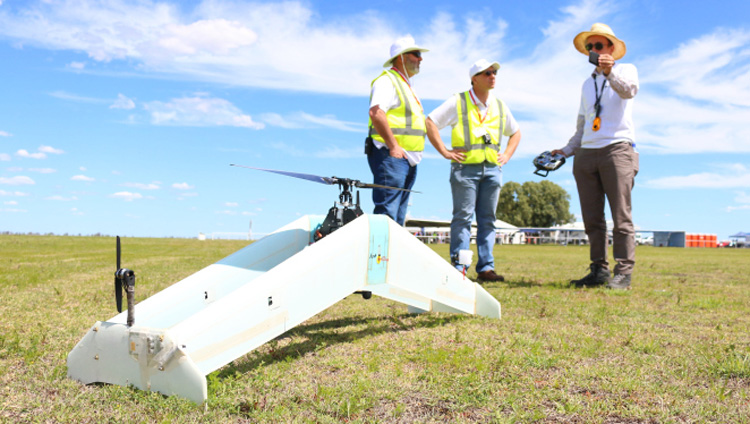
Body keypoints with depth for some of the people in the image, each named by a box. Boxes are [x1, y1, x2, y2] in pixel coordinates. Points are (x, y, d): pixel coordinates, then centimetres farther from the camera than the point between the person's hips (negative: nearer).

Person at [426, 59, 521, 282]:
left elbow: (516, 132, 28)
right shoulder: (458, 102, 1)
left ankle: (486, 268, 7)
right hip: (465, 167, -4)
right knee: (463, 217, -6)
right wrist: (445, 152, -7)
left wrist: (507, 155, 13)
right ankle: (458, 268, -2)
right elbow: (430, 123, -3)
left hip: (492, 168, 5)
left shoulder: (500, 106, 16)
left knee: (487, 219, 3)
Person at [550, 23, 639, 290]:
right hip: (586, 154, 6)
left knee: (621, 216, -10)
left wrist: (610, 72, -35)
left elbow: (629, 90, -16)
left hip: (617, 148, -6)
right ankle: (599, 270, 8)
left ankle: (624, 272, -8)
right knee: (592, 219, 3)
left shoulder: (626, 70, 9)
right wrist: (567, 150, 17)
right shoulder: (587, 84, 26)